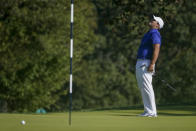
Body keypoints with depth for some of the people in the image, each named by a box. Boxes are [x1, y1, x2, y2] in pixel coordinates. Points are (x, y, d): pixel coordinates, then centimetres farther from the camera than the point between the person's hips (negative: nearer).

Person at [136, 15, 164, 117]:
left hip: (146, 64, -11)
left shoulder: (154, 33, -10)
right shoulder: (149, 34, 23)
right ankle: (148, 111, 12)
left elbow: (156, 49, -21)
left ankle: (151, 111, -12)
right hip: (140, 63, 11)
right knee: (142, 87, 10)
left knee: (147, 87, -13)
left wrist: (152, 64, -28)